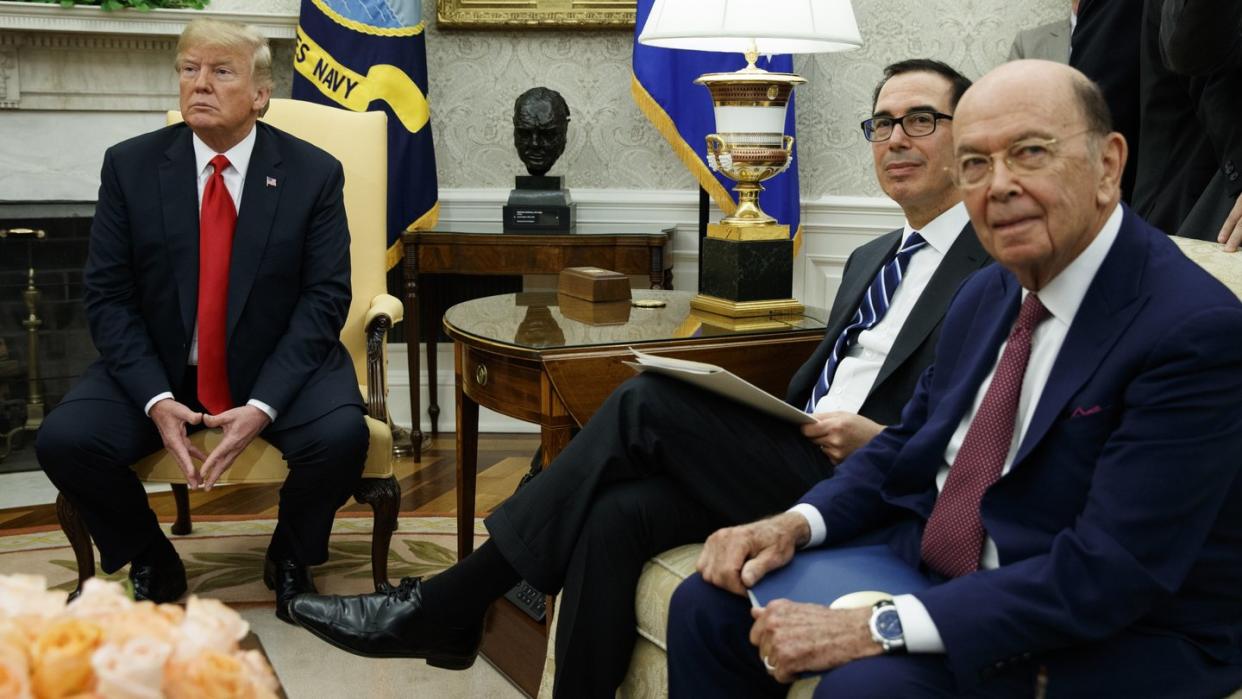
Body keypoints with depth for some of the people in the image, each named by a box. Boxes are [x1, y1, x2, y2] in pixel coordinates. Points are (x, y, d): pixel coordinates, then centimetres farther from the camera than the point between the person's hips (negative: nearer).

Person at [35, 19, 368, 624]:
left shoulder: (313, 173, -5)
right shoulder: (130, 165, -2)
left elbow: (325, 297, -9)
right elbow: (107, 295, -3)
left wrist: (264, 405, -22)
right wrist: (155, 399, -19)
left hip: (280, 365, -1)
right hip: (158, 367, 2)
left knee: (341, 434, -30)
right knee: (63, 439, -23)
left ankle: (289, 557, 5)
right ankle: (152, 563, 8)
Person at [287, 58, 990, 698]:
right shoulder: (870, 258, 24)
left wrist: (881, 442, -21)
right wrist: (758, 421, 4)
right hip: (797, 459, 7)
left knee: (648, 400, -22)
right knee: (617, 513, -22)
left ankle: (441, 609, -13)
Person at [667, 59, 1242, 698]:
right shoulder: (986, 294, 5)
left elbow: (1108, 574, -27)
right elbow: (907, 447, 15)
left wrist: (878, 629, -29)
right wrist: (795, 524, -5)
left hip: (1114, 632, -7)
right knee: (707, 606, -2)